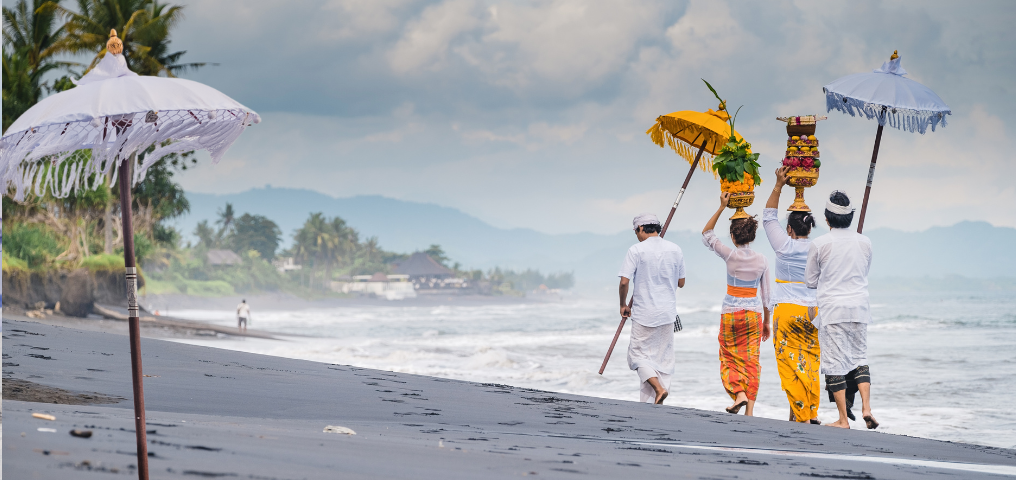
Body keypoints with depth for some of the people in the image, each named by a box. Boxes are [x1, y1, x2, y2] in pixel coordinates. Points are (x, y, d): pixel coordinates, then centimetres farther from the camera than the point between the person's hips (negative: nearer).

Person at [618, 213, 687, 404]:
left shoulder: (637, 250, -10)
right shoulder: (675, 250, 3)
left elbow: (624, 282, -13)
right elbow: (681, 283, 11)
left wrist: (623, 304, 3)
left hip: (644, 313, -4)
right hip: (668, 313, 4)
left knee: (638, 354, 5)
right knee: (663, 358, 11)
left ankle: (658, 388, -16)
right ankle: (655, 404, 11)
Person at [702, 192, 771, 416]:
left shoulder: (730, 255, -11)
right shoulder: (761, 260, -2)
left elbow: (706, 234, 3)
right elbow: (766, 294, 4)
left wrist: (722, 207, 0)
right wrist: (767, 322, 15)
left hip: (730, 313, -3)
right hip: (754, 313, 3)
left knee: (729, 358, 10)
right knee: (751, 360, 5)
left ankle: (739, 394, -13)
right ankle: (750, 409, 1)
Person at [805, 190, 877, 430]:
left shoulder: (819, 244, -9)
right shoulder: (865, 242, 2)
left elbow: (810, 280, 1)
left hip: (832, 309, -3)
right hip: (859, 307, 4)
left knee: (834, 362, 1)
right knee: (859, 357, 14)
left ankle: (843, 418, 1)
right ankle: (866, 407, -2)